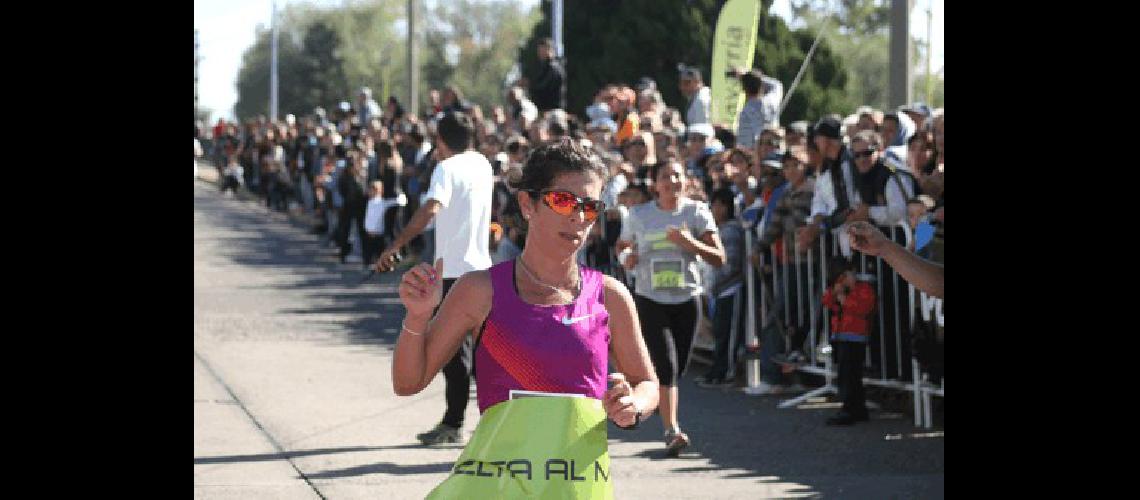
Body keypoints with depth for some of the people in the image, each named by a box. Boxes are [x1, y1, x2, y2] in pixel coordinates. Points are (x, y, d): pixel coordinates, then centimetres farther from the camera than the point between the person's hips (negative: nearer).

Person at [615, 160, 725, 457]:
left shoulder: (697, 213, 0)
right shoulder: (639, 215, 2)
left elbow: (719, 258, -5)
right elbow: (622, 246, 17)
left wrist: (690, 243, -21)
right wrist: (626, 257, -7)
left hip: (686, 299, 1)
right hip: (649, 299, -1)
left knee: (677, 368, 8)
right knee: (665, 365, -16)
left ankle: (671, 432, 30)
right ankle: (672, 430, -19)